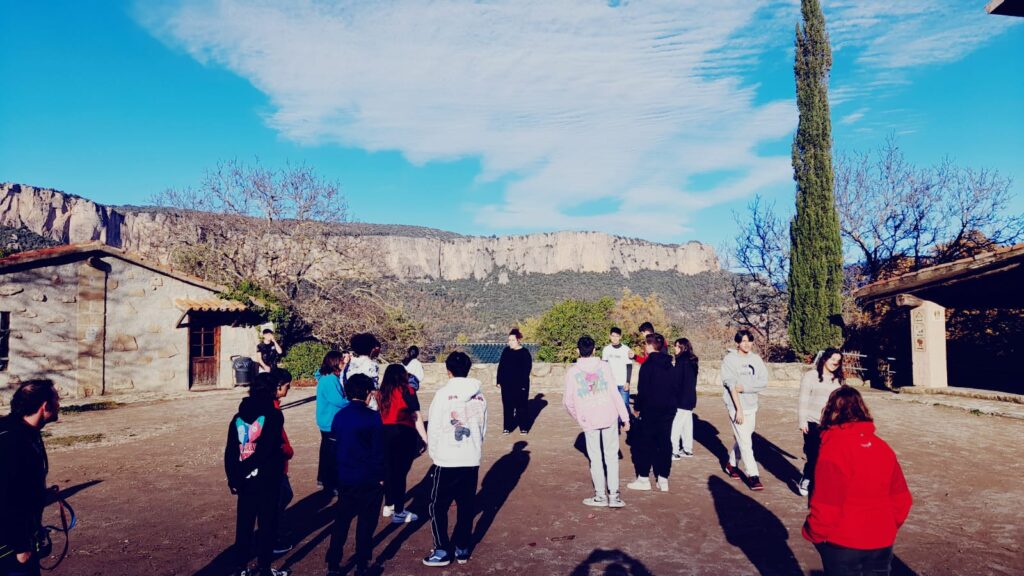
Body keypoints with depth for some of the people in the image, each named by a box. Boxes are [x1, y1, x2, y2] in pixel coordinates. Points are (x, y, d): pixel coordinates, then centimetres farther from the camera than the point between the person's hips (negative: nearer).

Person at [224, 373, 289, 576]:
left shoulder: (238, 417, 4)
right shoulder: (273, 415, -13)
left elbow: (230, 451, 3)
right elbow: (266, 450, -21)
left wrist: (233, 477, 9)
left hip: (245, 481, 5)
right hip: (267, 480, -5)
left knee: (244, 524, 15)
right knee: (267, 524, 7)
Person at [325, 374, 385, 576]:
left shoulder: (339, 416, 1)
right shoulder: (373, 417, -14)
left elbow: (335, 443, 9)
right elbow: (379, 450, -12)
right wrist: (381, 476, -2)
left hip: (345, 478, 4)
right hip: (369, 479, -4)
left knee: (341, 521, 14)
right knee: (366, 523, 7)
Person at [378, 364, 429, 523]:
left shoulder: (383, 392, 9)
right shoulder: (407, 390, -5)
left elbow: (380, 414, 8)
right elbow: (416, 417, -7)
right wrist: (425, 438, -3)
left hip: (385, 433, 5)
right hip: (404, 434, -5)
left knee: (389, 470, 17)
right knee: (400, 472, 1)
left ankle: (388, 506, 30)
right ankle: (399, 513, 8)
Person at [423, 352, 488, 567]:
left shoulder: (444, 394, -12)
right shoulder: (479, 396, 1)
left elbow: (433, 428, -7)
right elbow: (483, 428, 7)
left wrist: (434, 453, 8)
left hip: (447, 461, -4)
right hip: (472, 461, 4)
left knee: (438, 506, 10)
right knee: (466, 507, 14)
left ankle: (442, 551, 13)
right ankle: (462, 549, 21)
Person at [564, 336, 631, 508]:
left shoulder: (572, 372, -5)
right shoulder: (603, 366, -5)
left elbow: (568, 400, -4)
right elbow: (615, 393, -7)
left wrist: (577, 417, 12)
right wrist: (625, 417, -2)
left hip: (589, 421, 0)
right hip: (609, 417, 0)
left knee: (595, 458, 11)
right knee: (612, 456, 10)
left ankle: (600, 495, 14)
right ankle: (614, 495, 9)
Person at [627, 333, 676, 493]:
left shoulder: (648, 365, -13)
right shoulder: (668, 364, 8)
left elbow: (643, 389, -15)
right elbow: (674, 387, 12)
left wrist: (637, 406, -4)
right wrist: (671, 403, 18)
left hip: (651, 409, -6)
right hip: (669, 408, 6)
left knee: (646, 443, 3)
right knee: (665, 442, 9)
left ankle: (643, 478, 8)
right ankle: (663, 479, 12)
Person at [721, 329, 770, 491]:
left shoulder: (756, 359, 3)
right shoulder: (730, 359, -9)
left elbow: (764, 382, -3)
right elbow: (732, 386, -13)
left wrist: (745, 387, -17)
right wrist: (739, 409, -16)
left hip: (751, 405, 5)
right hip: (736, 405, -5)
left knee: (742, 437, 15)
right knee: (745, 441, -6)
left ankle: (731, 464, 35)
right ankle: (753, 476, -1)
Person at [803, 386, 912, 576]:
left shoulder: (833, 448, -19)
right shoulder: (883, 447, -1)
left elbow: (826, 506, -20)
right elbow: (901, 498, 5)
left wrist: (812, 533, -3)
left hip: (843, 545, -5)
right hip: (882, 544, 5)